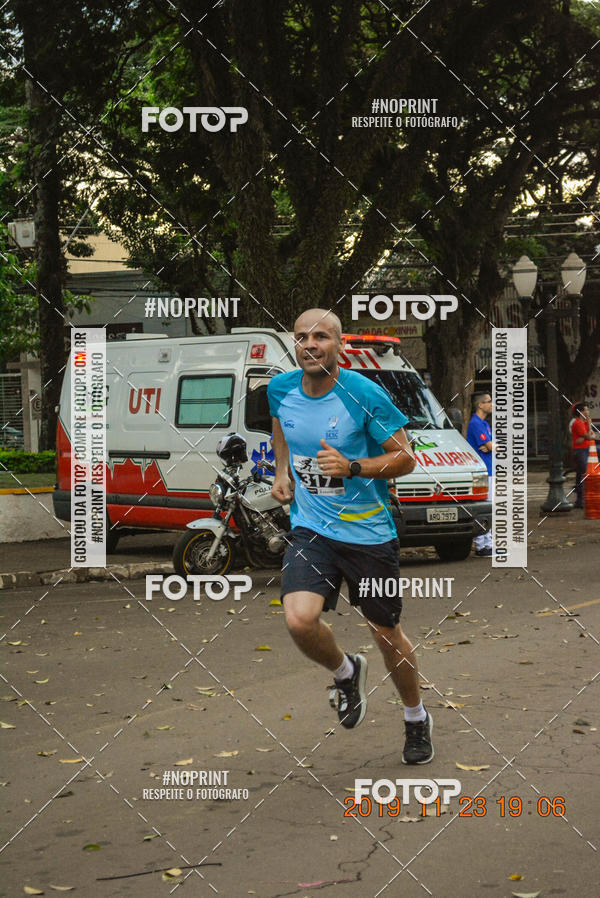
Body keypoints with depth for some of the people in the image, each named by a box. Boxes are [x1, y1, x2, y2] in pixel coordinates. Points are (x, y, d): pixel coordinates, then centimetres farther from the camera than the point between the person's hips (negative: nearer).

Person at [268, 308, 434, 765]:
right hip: (310, 529, 2)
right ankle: (345, 671, 14)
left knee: (387, 632, 10)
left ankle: (417, 718, 37)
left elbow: (405, 458, -10)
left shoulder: (364, 394, -15)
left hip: (369, 533, -2)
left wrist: (352, 467, -24)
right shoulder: (281, 389, -2)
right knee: (300, 620, -21)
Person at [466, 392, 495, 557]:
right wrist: (492, 446, 2)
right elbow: (490, 445, -19)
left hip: (489, 470, 10)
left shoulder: (485, 423, 18)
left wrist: (490, 446, -10)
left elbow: (492, 446, 12)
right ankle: (480, 545, -7)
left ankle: (488, 543, 17)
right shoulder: (476, 423, -14)